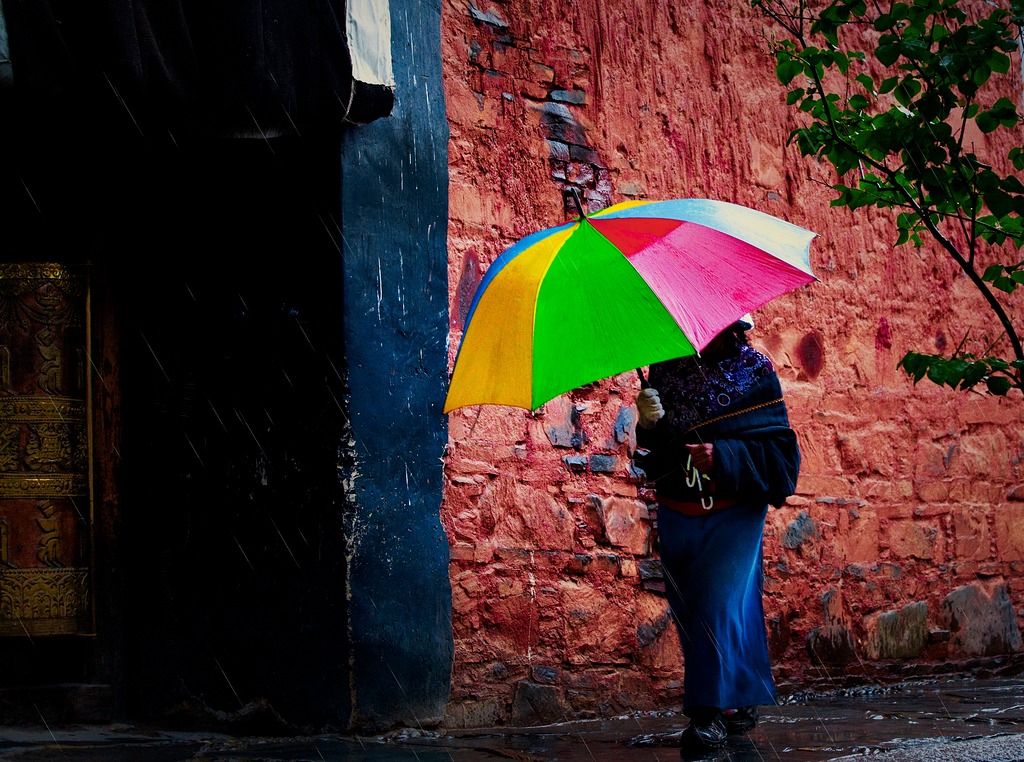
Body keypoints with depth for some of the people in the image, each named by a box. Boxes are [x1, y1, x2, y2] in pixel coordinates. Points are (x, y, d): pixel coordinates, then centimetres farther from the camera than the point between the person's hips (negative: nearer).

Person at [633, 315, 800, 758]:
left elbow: (778, 450, -9)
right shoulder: (666, 370, 4)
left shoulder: (754, 372, -4)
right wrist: (648, 425, -16)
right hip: (677, 515, 4)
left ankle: (713, 712, -4)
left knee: (719, 605, -12)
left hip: (733, 515, -4)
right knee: (688, 609, 7)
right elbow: (649, 454, 7)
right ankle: (741, 705, 21)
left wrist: (723, 457, -22)